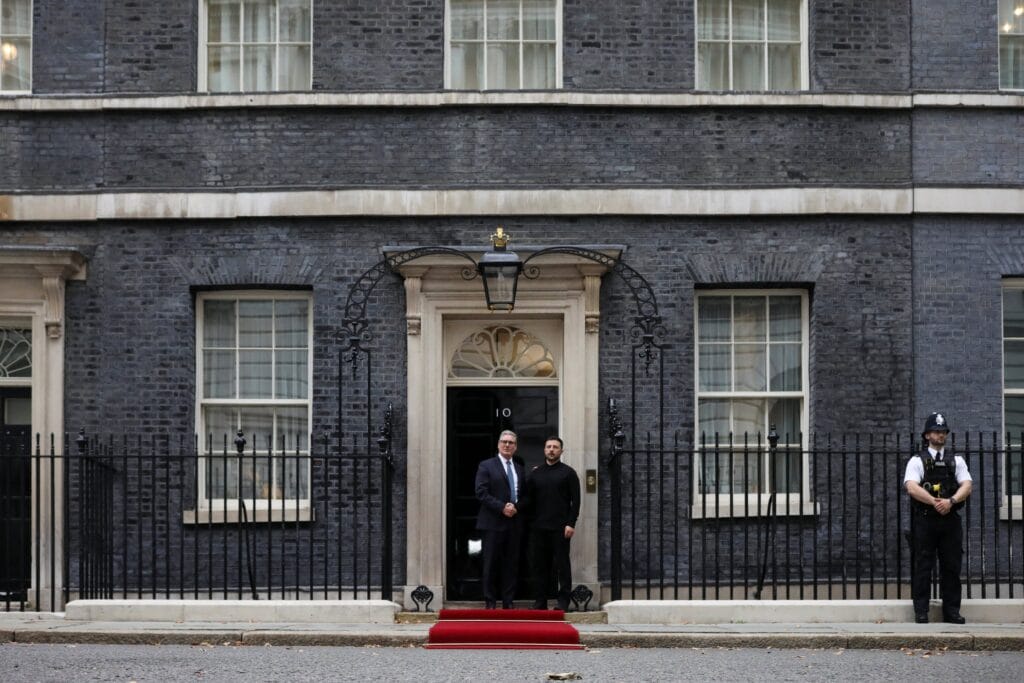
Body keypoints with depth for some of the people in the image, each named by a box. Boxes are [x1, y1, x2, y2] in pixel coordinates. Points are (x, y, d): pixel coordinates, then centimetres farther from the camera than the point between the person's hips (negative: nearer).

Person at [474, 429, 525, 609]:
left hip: (514, 523, 5)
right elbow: (481, 493, -9)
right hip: (493, 522, -5)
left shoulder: (519, 469, 17)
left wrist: (516, 507, -2)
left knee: (511, 564, 4)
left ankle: (508, 602, 8)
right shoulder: (486, 466, 0)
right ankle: (490, 602, 3)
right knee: (491, 564, -1)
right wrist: (502, 507, -15)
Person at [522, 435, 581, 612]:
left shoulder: (568, 473, 4)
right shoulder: (536, 473, 14)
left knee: (562, 564, -3)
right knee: (538, 565, 4)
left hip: (560, 528, -4)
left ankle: (563, 602, 1)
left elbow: (575, 501, -1)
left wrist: (571, 524, -10)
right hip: (538, 527, 4)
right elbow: (527, 498, 13)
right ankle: (540, 601, 11)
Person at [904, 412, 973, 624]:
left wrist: (950, 501, -19)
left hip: (950, 520, 3)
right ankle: (921, 612, 1)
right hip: (925, 519, -3)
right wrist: (935, 502, -23)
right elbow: (912, 487, -12)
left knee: (951, 567, 4)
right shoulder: (917, 461, 4)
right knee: (923, 567, -2)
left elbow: (966, 486, 0)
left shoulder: (956, 461, 13)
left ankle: (951, 611, 10)